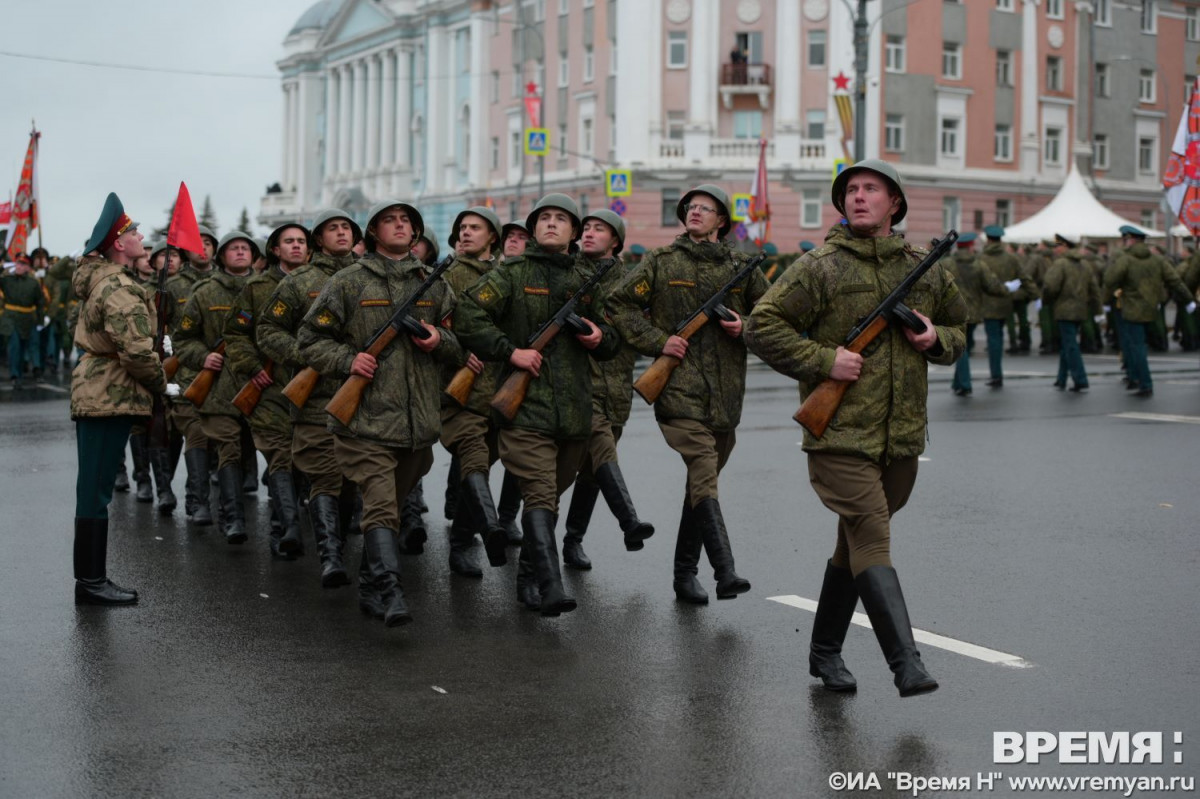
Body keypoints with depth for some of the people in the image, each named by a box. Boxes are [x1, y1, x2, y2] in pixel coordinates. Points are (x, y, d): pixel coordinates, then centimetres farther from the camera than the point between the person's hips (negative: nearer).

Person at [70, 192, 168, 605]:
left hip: (93, 394, 10)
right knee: (96, 491, -5)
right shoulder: (120, 289, -18)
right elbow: (137, 351, -24)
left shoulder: (98, 280, 14)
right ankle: (91, 582, 0)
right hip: (111, 397, -10)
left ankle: (90, 579, 21)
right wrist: (161, 381, -7)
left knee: (94, 489, 13)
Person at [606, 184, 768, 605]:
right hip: (680, 389, -4)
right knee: (704, 475, -18)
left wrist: (746, 328, -2)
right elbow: (619, 305, 5)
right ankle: (725, 572, -26)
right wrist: (658, 341, -6)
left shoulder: (742, 267, 12)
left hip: (725, 393, 4)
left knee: (702, 481, 10)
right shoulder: (661, 261, 4)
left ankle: (685, 574, 20)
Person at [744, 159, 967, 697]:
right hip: (839, 435, -5)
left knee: (856, 544, 15)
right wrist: (824, 360, -15)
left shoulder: (925, 271, 11)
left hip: (902, 436, 5)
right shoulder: (818, 268, -4)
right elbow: (761, 327, -6)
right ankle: (907, 663, -17)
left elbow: (959, 329, 24)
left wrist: (937, 340, 1)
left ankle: (825, 650, 28)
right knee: (872, 539, -15)